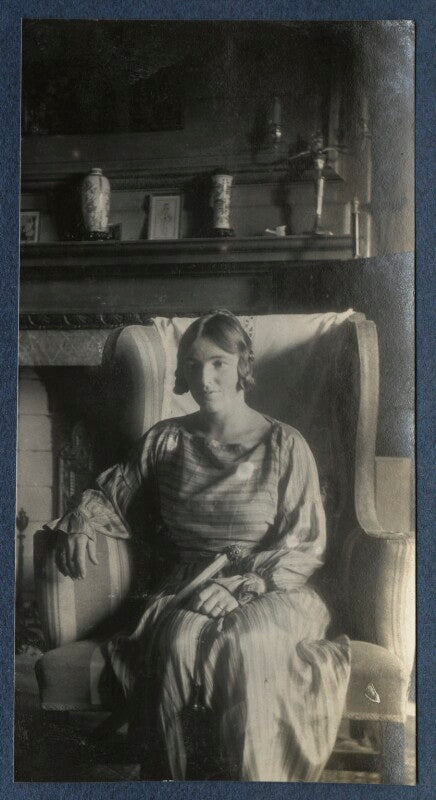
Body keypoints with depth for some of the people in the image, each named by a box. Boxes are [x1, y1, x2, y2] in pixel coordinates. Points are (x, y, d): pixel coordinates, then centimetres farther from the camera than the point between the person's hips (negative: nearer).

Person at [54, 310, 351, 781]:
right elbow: (112, 496, 20)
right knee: (178, 640, -31)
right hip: (186, 591, 2)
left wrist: (243, 585, -17)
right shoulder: (165, 441, 8)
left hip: (269, 591, -2)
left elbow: (305, 546, -4)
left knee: (242, 645, -34)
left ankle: (248, 780, -15)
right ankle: (164, 776, -12)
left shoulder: (284, 446, -1)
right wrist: (80, 524, -2)